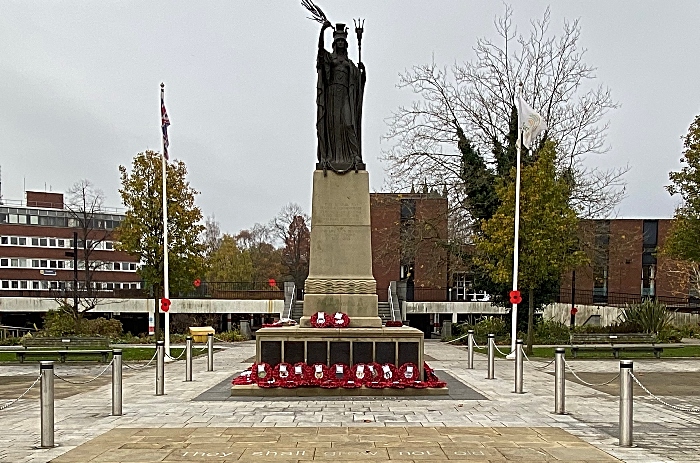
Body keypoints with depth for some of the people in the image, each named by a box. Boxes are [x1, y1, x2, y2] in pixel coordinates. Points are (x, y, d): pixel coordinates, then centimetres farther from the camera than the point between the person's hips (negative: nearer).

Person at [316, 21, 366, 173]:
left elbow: (360, 81, 17)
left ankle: (354, 156, -18)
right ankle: (329, 156, -10)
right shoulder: (327, 57, 14)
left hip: (345, 95, 1)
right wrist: (322, 30, -20)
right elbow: (320, 47, -6)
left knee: (347, 123, -12)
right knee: (331, 123, -8)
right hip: (331, 93, -1)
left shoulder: (350, 63, 22)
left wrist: (363, 70, -3)